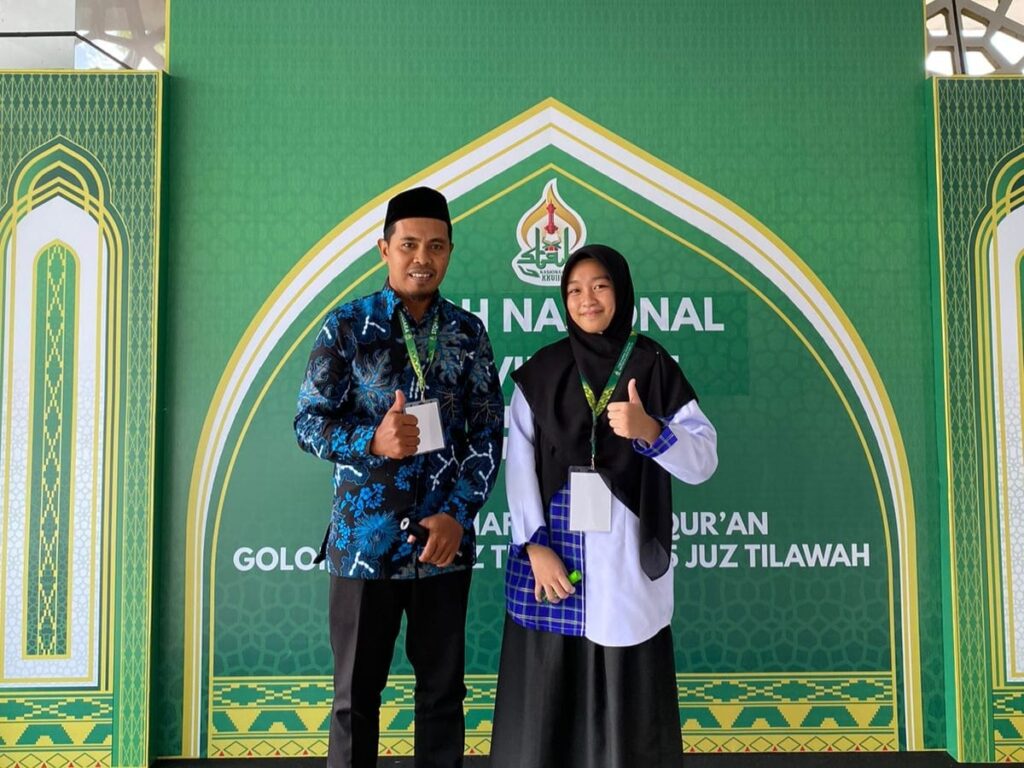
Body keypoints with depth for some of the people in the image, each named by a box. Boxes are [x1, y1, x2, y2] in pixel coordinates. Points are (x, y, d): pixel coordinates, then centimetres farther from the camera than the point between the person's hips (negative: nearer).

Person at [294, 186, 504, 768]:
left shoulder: (468, 332, 3)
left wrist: (458, 513, -9)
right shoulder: (347, 325, -2)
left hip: (445, 539, 2)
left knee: (443, 688, 13)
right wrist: (372, 441, -23)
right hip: (365, 539, -1)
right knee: (357, 692, 10)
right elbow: (309, 422, -4)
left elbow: (490, 431, 3)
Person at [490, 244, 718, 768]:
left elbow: (703, 462, -5)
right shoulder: (541, 371, 4)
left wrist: (649, 430, -23)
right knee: (548, 692, 8)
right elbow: (519, 464, -1)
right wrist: (534, 545, -10)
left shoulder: (653, 366, 0)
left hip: (626, 559, -1)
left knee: (627, 696, 6)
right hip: (552, 555, 1)